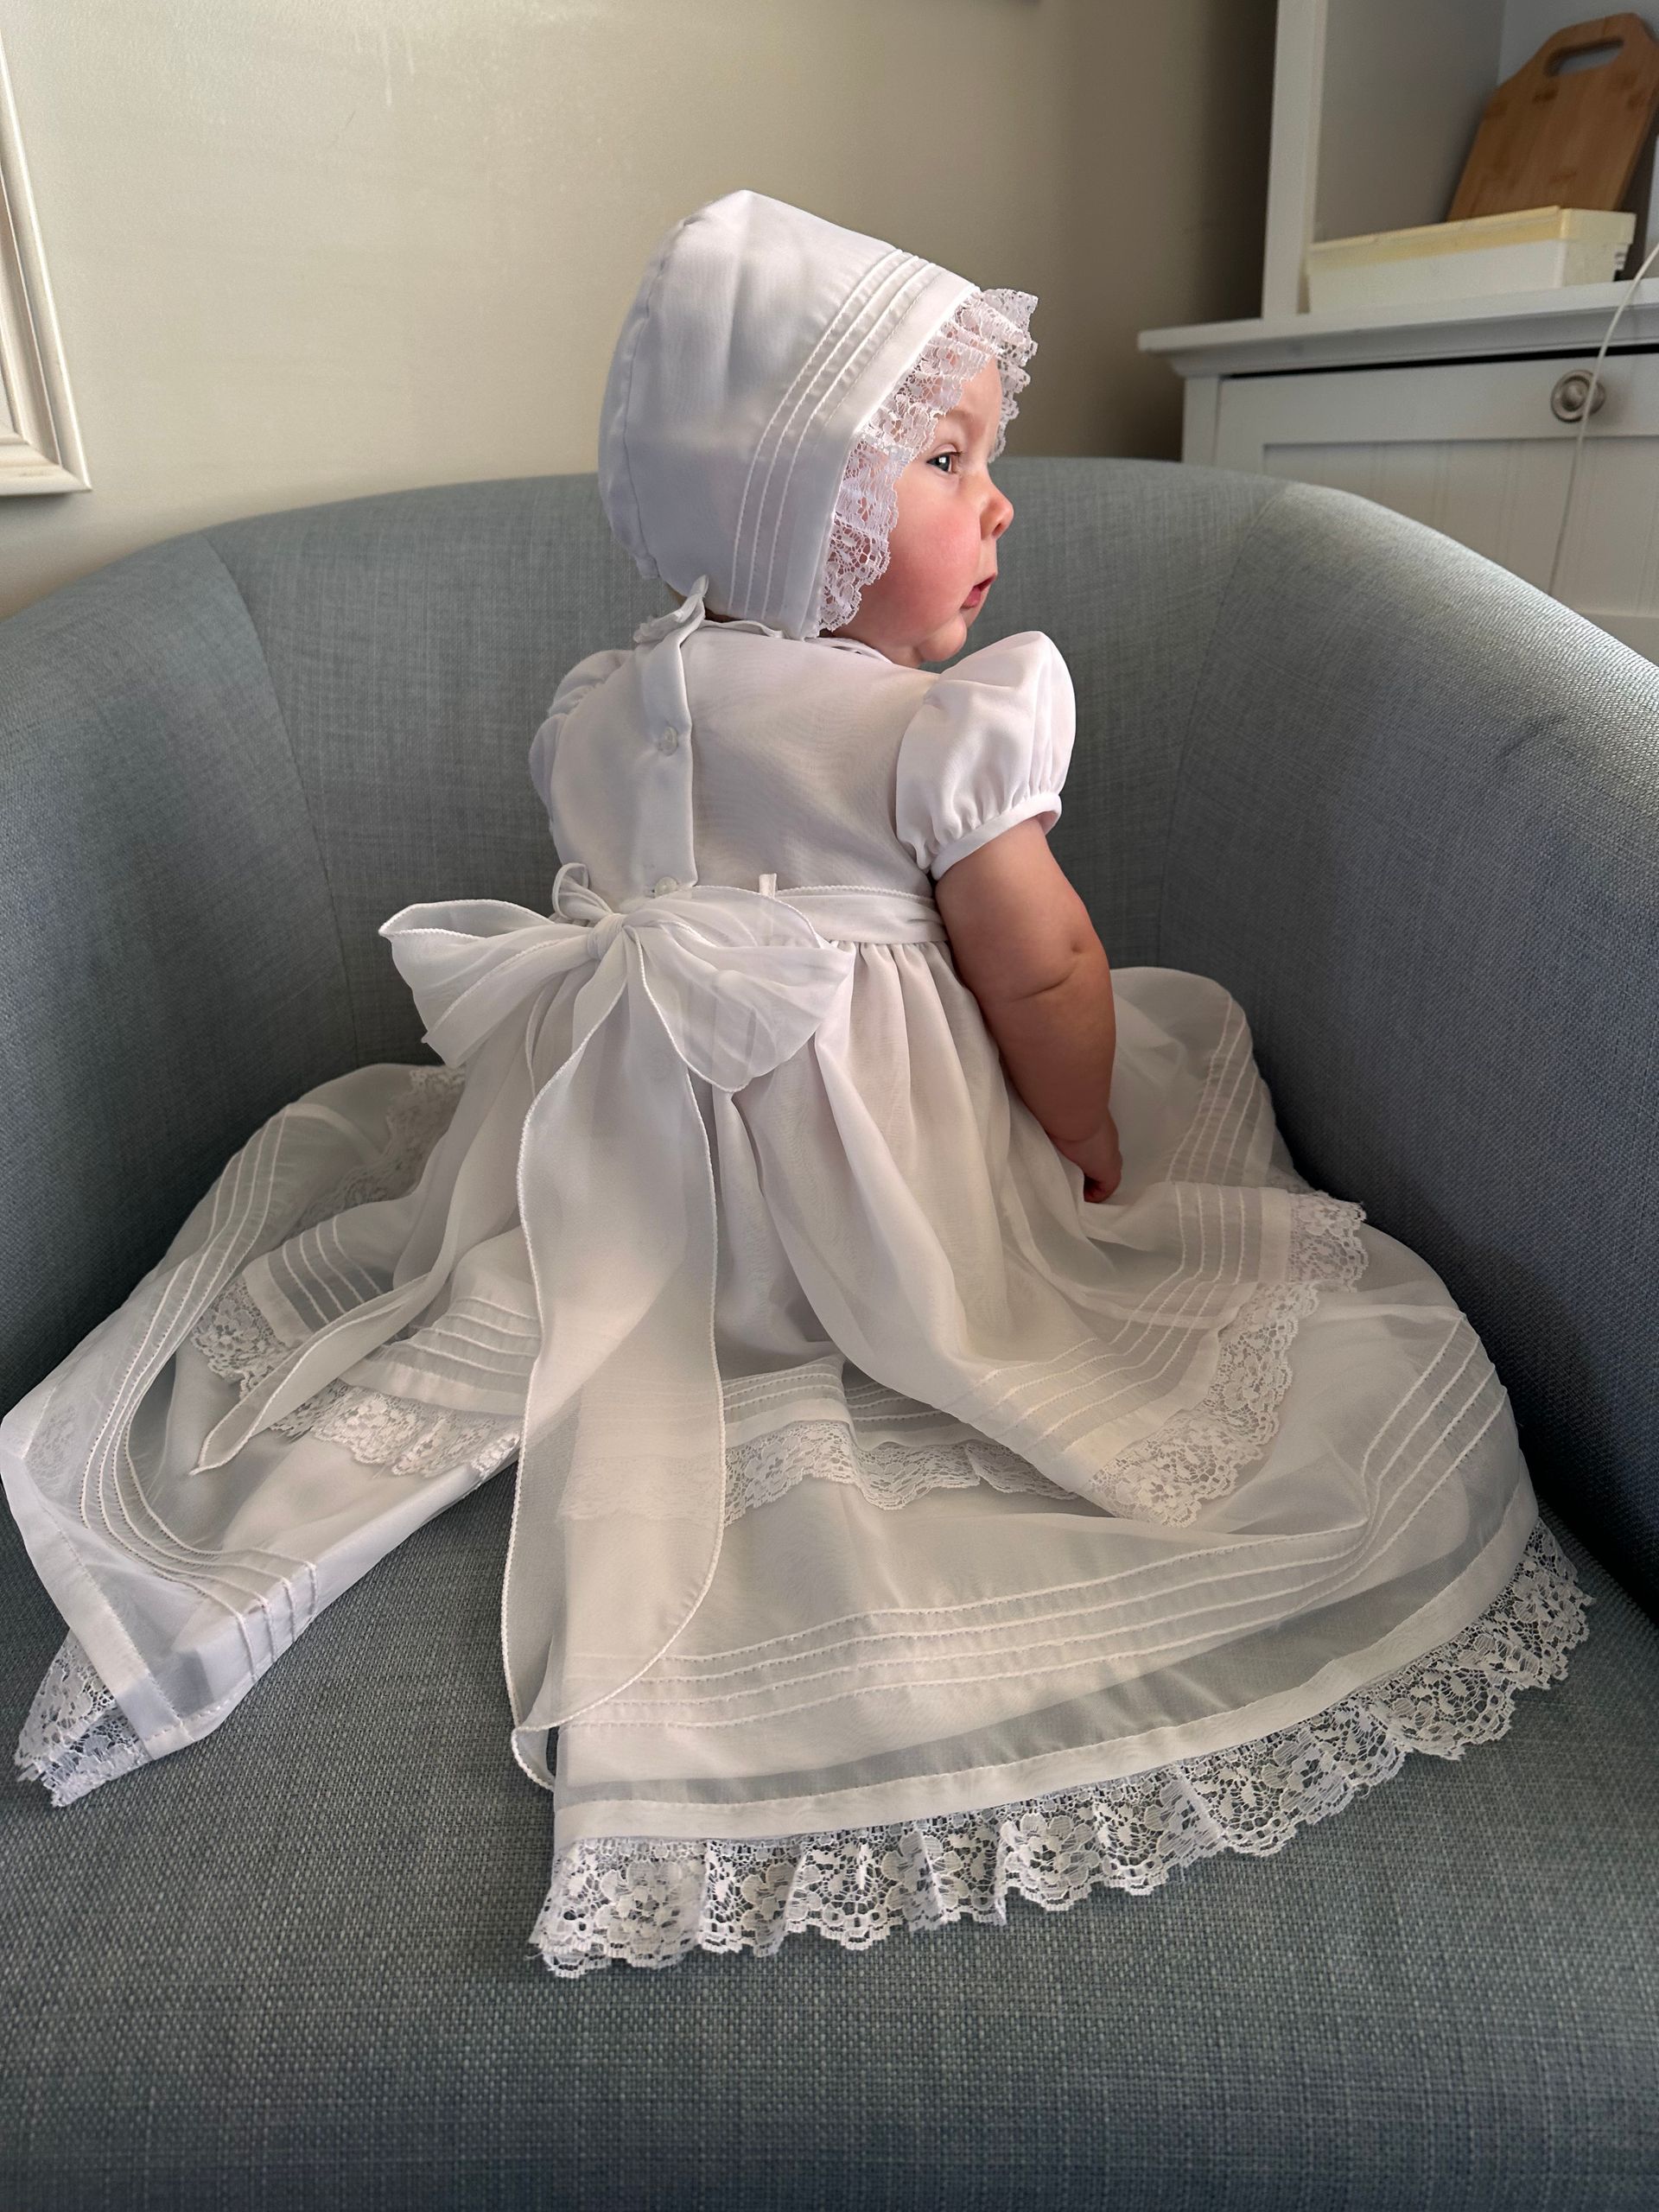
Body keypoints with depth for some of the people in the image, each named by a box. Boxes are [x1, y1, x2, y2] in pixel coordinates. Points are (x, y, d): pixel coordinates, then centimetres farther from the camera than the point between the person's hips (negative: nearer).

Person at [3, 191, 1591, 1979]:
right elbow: (1041, 980, -11)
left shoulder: (594, 710, 3)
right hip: (886, 1201, -5)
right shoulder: (951, 727, -15)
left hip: (613, 1189, 6)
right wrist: (1092, 1151, 6)